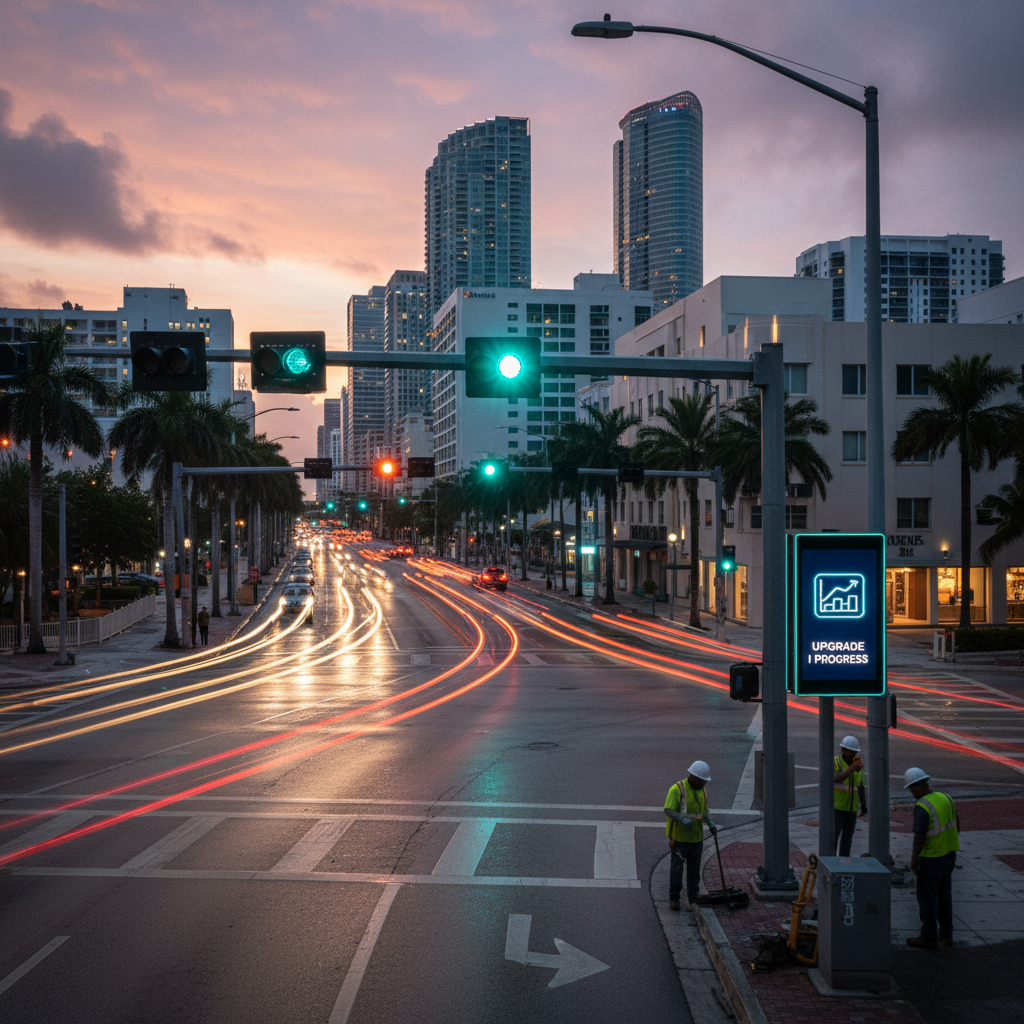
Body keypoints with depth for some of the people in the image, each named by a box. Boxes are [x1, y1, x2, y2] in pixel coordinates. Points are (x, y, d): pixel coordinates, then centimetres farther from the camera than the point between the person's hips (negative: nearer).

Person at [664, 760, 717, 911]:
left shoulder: (701, 791, 7)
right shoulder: (677, 789, -15)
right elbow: (668, 810, -20)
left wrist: (711, 824, -2)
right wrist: (683, 819, -34)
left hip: (696, 837, 6)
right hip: (679, 836, -6)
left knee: (694, 868, 11)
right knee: (677, 868, 0)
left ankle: (693, 898, 21)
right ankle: (674, 897, 14)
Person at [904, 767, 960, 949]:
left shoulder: (922, 807, -23)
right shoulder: (945, 798, 3)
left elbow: (919, 836, -24)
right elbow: (956, 823, 14)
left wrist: (914, 859, -13)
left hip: (931, 857, -8)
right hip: (949, 854, 8)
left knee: (927, 897, 2)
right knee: (943, 894, 17)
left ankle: (929, 938, 7)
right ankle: (946, 934, 25)